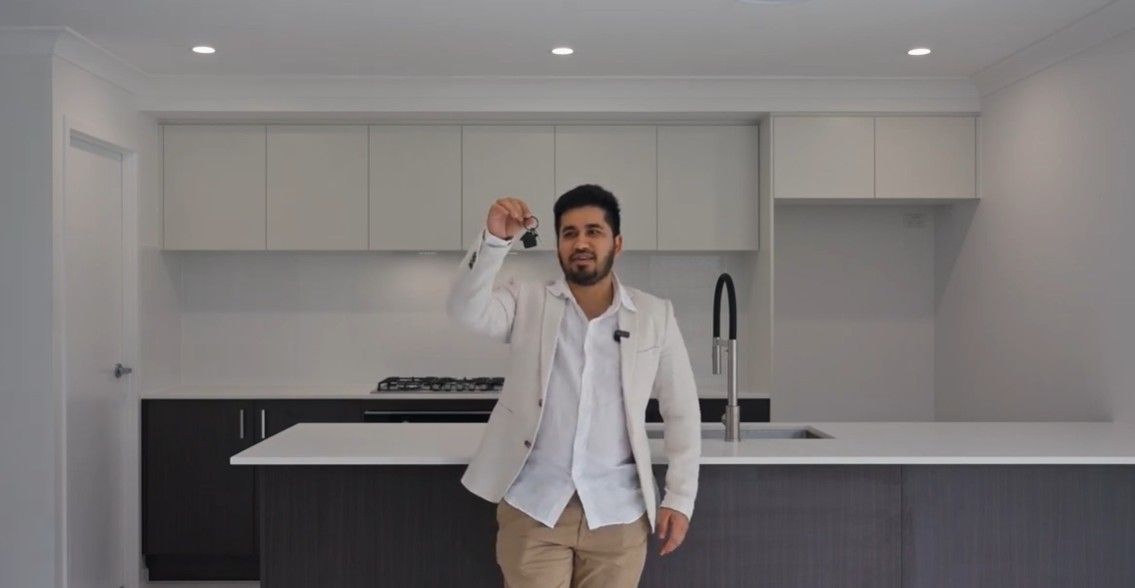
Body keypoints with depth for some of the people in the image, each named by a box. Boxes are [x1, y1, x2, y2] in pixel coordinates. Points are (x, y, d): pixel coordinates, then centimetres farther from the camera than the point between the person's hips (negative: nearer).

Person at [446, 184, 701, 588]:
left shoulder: (655, 315, 2)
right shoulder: (526, 302, 1)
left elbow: (681, 411, 5)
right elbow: (466, 310, -17)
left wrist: (680, 497, 0)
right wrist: (495, 239, -30)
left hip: (617, 509, 1)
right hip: (532, 505, 0)